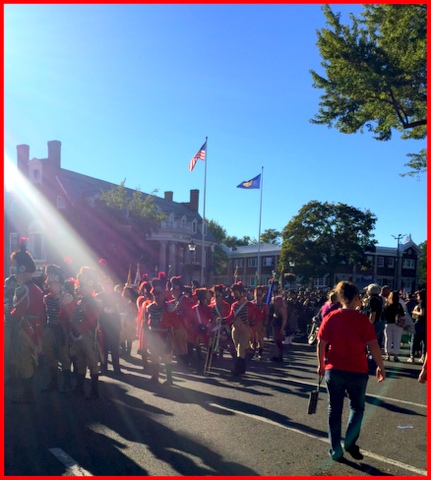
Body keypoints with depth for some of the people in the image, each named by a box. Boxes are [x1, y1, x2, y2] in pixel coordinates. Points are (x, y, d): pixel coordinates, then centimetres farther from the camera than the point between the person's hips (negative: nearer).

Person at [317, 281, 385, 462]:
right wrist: (380, 366, 1)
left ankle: (335, 450, 17)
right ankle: (350, 441, 1)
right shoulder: (362, 319, -8)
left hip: (333, 370, 2)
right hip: (357, 371, -2)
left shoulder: (330, 317, -2)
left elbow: (321, 344, 0)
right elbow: (373, 346, -11)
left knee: (334, 409, 14)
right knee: (357, 407, 19)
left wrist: (321, 364, 12)